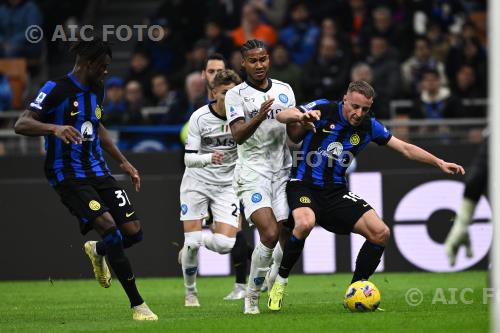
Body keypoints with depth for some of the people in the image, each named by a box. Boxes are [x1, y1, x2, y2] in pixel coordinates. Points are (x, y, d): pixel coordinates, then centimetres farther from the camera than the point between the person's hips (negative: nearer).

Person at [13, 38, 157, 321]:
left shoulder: (97, 90, 13)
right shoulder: (56, 89, -11)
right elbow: (21, 124, -18)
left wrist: (123, 161, 29)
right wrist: (54, 128, -36)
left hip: (98, 170, 7)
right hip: (68, 176, -7)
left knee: (134, 232, -4)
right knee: (110, 228, -22)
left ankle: (98, 252, 32)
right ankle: (138, 305, -14)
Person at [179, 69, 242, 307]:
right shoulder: (199, 117, -15)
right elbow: (189, 158, -18)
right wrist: (209, 158, -35)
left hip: (227, 185, 2)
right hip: (196, 182, -2)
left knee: (225, 244, -15)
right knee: (192, 241, -7)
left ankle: (191, 245, 20)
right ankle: (190, 293, 18)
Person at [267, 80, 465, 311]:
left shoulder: (369, 127, 2)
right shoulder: (323, 110, -9)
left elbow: (406, 148, 8)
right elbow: (281, 116, -13)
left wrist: (439, 162, 0)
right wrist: (301, 115, -35)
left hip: (336, 192, 5)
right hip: (304, 184, -5)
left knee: (380, 232, -8)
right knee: (305, 223, -37)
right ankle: (280, 282, -16)